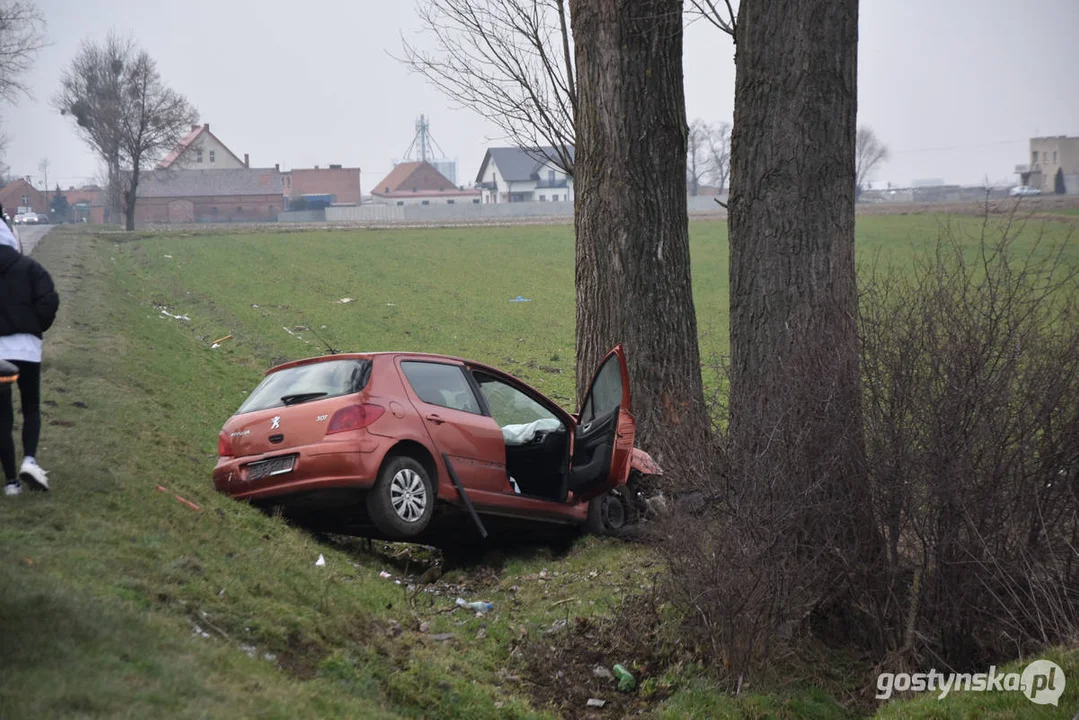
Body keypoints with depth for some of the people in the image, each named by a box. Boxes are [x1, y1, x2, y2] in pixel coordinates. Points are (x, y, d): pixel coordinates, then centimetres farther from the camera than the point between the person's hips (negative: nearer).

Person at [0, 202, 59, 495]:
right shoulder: (28, 267, 1)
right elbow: (49, 300, -9)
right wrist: (37, 328, 8)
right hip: (26, 346, 0)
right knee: (31, 409, 13)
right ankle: (30, 459, -12)